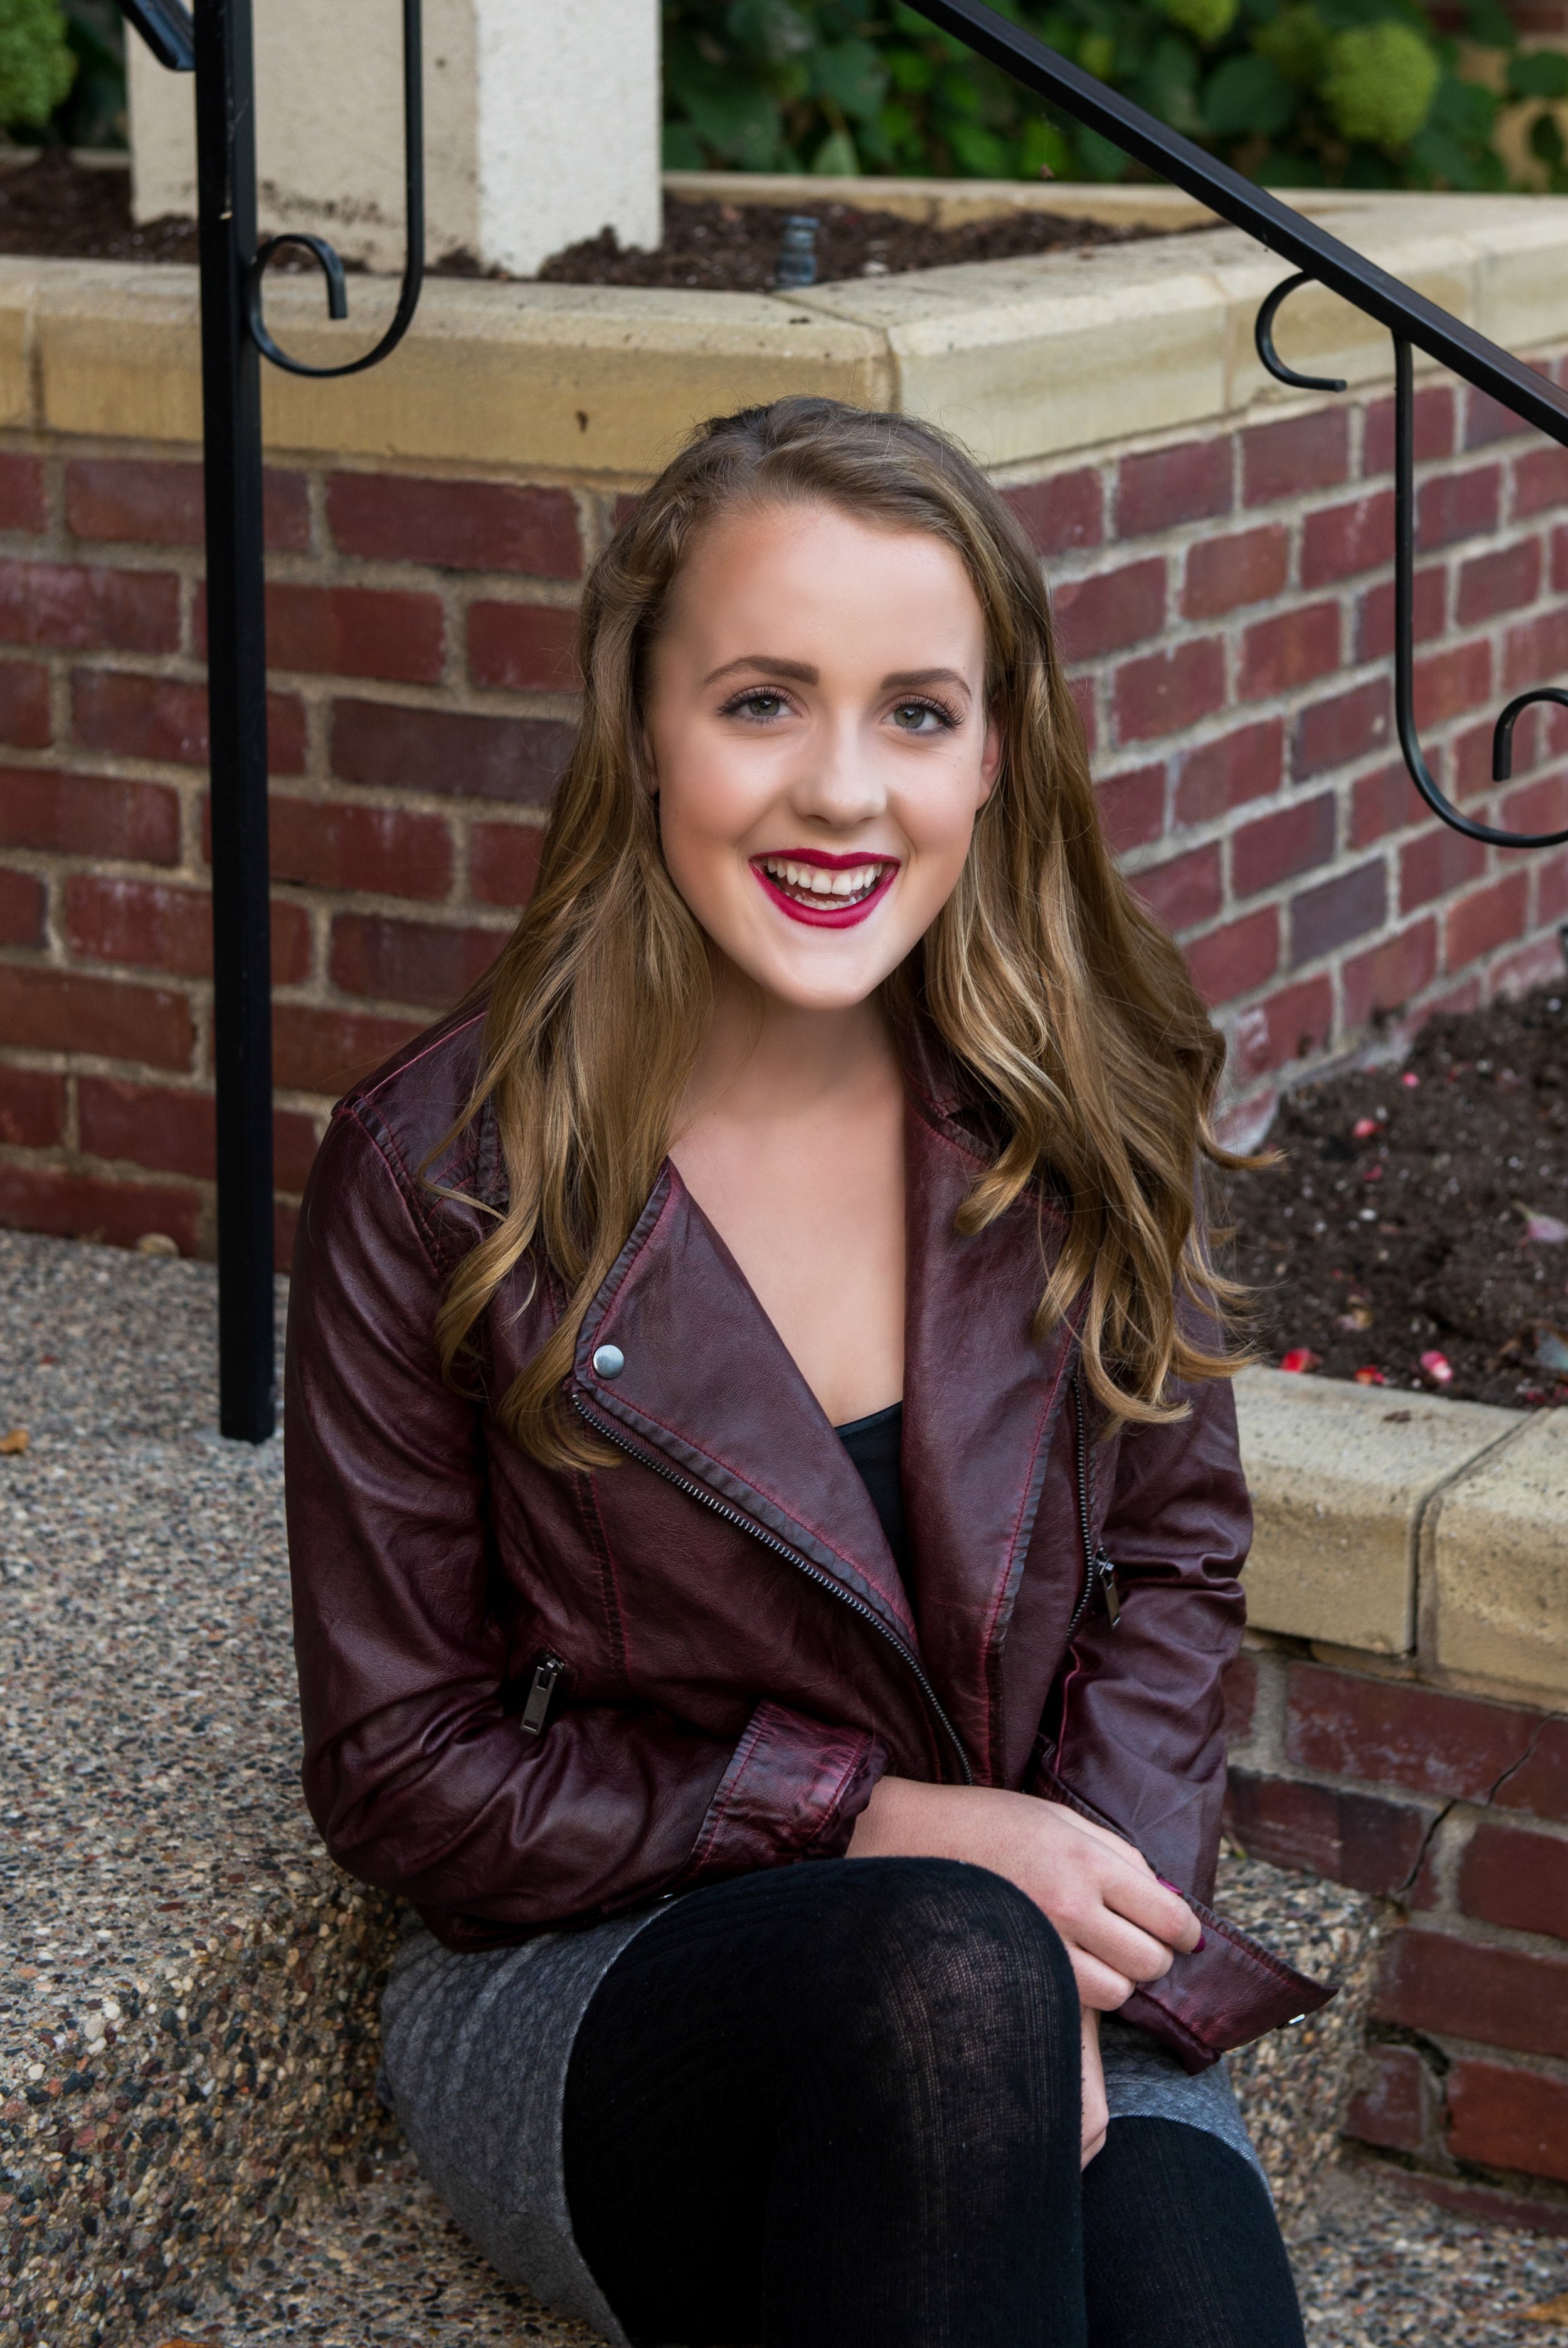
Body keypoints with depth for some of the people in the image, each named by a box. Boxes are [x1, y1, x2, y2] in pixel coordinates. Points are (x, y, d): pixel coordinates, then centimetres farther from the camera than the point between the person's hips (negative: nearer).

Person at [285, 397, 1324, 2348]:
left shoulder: (1082, 1117, -1)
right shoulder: (437, 1171, -10)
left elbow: (1174, 1564, 8)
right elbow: (403, 1778, -4)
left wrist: (1096, 1967, -9)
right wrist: (873, 1822, -13)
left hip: (1033, 1964, 2)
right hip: (579, 1987, -1)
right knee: (943, 1969, -34)